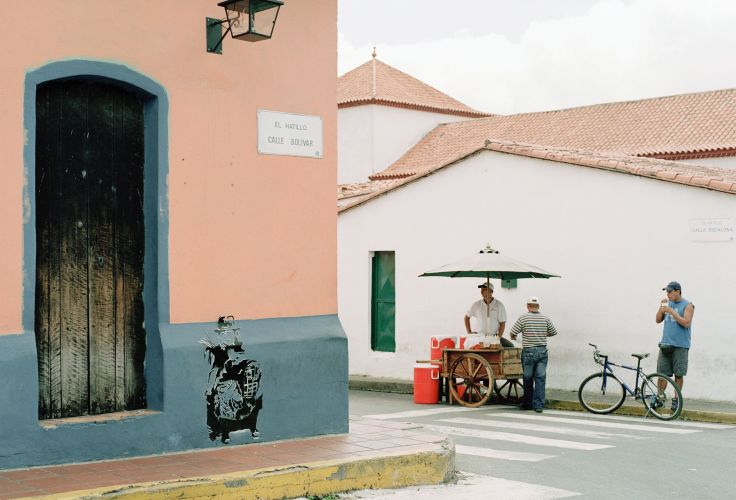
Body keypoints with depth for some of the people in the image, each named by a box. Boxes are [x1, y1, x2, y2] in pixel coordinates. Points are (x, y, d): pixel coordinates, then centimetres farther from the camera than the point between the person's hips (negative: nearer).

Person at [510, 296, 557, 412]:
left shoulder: (523, 318, -7)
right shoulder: (545, 318, 2)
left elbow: (512, 333, -4)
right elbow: (553, 332, 14)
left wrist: (513, 337, 19)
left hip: (528, 351, -2)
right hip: (542, 351, 2)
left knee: (528, 379, 10)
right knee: (540, 379, 2)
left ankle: (528, 404, 19)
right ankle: (539, 405, -3)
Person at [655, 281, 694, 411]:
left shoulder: (687, 305, -2)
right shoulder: (668, 303, 14)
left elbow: (686, 323, -13)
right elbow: (658, 320, 12)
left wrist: (672, 311, -18)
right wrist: (661, 307, -4)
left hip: (680, 346, -4)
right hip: (665, 344, 4)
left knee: (678, 374, 0)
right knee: (662, 373, 1)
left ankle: (676, 400, 7)